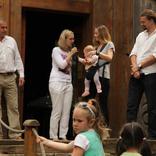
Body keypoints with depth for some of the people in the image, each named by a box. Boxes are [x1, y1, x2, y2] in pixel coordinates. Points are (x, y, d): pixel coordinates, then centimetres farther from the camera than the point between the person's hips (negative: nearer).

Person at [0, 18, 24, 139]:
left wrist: (21, 74, 8)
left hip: (10, 77, 3)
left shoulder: (11, 41, 13)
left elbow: (18, 59, 15)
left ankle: (15, 133, 2)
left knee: (13, 106, 0)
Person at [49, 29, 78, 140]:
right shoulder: (56, 50, -1)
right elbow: (62, 64, -12)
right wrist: (71, 54, -8)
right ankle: (53, 136, -4)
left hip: (68, 83, 6)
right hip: (57, 82, -6)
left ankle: (63, 136, 3)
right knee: (57, 111, -7)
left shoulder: (69, 52, 16)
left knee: (66, 111, 1)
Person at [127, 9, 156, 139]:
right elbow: (133, 53, 11)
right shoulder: (141, 35, 18)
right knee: (131, 105, 4)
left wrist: (139, 66, -10)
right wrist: (134, 67, -7)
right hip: (136, 75, 7)